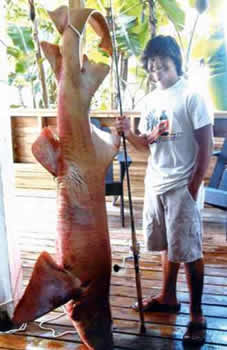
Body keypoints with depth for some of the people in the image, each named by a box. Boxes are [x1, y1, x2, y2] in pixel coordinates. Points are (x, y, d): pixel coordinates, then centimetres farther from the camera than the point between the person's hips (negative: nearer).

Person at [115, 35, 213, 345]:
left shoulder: (191, 96, -9)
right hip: (155, 184, 7)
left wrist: (194, 185, -13)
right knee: (167, 244, 18)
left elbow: (206, 144, -11)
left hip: (181, 186, -6)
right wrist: (128, 133, -7)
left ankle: (197, 316, 11)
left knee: (189, 251, -1)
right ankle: (168, 297, 35)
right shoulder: (150, 101, 10)